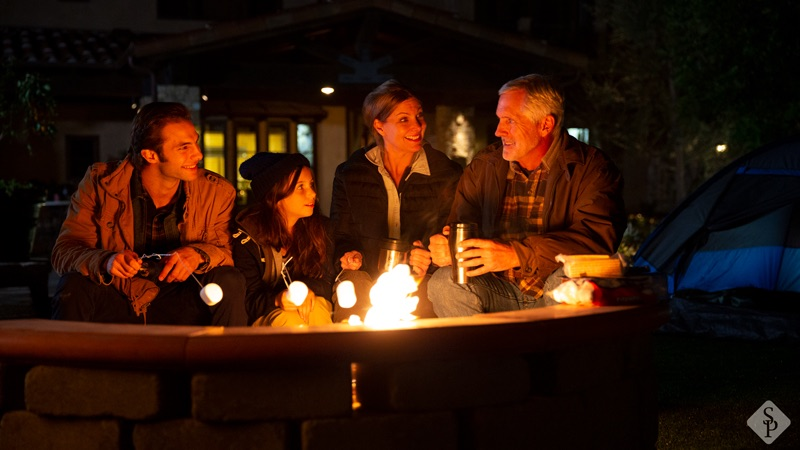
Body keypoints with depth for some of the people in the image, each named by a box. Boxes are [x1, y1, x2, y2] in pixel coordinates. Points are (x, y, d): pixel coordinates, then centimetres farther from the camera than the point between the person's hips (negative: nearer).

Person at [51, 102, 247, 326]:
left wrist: (198, 254, -27)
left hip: (182, 309, 1)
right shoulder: (99, 182, -7)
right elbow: (64, 252, -9)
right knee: (73, 286, -29)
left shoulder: (217, 192, -5)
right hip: (116, 304, -1)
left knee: (229, 282, -25)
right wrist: (106, 262, -32)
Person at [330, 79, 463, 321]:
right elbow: (341, 235, 14)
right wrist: (349, 255, -10)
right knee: (353, 284, -34)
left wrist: (429, 259, -17)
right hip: (369, 276, 1)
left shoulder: (447, 174, 3)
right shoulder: (350, 174, 6)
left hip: (418, 282, 0)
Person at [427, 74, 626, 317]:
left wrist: (516, 254, -33)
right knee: (444, 284, -22)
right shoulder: (483, 166, 7)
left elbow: (600, 235, -23)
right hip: (501, 292, 4)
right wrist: (444, 247, -19)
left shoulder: (591, 167, -7)